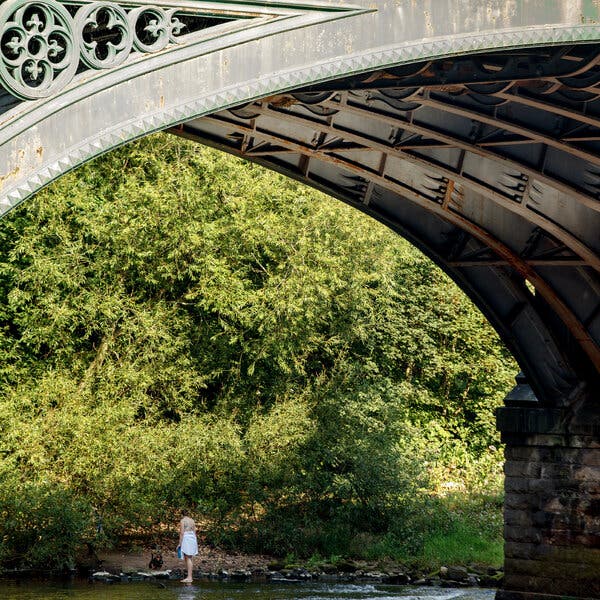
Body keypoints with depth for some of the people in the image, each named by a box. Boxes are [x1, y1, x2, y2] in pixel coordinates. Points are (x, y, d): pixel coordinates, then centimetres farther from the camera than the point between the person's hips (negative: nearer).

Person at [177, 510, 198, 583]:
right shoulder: (192, 520, 14)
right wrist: (194, 543, 20)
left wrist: (180, 543, -11)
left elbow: (181, 533, -13)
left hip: (186, 539, -8)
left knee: (188, 558, -11)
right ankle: (189, 577, 9)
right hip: (193, 539, 8)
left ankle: (189, 577, -16)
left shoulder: (182, 521, -7)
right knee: (190, 558, 9)